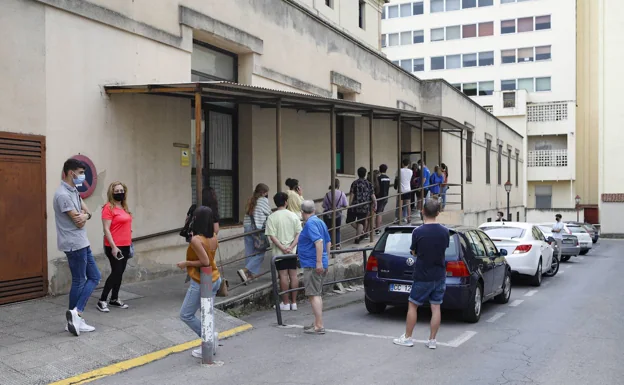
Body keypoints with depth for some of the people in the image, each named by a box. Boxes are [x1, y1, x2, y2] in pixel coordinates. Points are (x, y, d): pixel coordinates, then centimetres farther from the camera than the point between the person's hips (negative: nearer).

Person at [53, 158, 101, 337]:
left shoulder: (74, 191, 13)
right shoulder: (63, 194, -19)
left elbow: (87, 212, 10)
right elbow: (79, 222, -20)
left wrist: (85, 215, -14)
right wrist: (82, 217, 3)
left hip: (82, 243, 10)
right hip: (74, 244, -10)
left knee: (94, 276, 11)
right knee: (79, 281, 0)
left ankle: (75, 316, 12)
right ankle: (76, 315, 11)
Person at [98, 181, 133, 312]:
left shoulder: (124, 207, 12)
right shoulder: (109, 208, -11)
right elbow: (106, 229, -15)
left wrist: (129, 244, 18)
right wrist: (113, 246, -19)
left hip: (125, 246, 7)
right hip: (114, 246, -7)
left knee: (120, 273, 11)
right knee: (116, 272, -7)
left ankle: (114, 299, 22)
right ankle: (102, 301, 3)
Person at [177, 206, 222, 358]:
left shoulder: (196, 239, -23)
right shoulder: (213, 237, 0)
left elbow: (205, 262, -25)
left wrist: (186, 263, -14)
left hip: (201, 282, -8)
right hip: (215, 279, 8)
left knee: (186, 315, 7)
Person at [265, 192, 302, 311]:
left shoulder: (272, 217, -8)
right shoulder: (293, 215, 1)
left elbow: (272, 236, -14)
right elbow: (299, 233, -3)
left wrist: (282, 248, -13)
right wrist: (291, 247, -8)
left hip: (279, 251, -3)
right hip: (292, 251, 3)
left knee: (283, 276, 1)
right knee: (293, 275, 7)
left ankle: (286, 303, 7)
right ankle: (294, 303, 13)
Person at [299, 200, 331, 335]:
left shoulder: (310, 223, -14)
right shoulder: (320, 222, 15)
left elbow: (319, 241, -25)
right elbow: (328, 243, 20)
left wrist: (319, 262, -26)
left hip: (312, 265, -10)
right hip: (320, 265, 10)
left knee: (314, 295, -9)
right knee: (317, 294, 17)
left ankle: (319, 326, -10)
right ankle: (317, 323, 26)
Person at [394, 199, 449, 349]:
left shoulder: (418, 232, -15)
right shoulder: (445, 232, -4)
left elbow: (414, 252, -3)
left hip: (422, 276, -4)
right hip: (439, 276, 4)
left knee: (412, 305, 8)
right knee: (435, 307, 8)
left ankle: (407, 338, 14)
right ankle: (432, 340, 12)